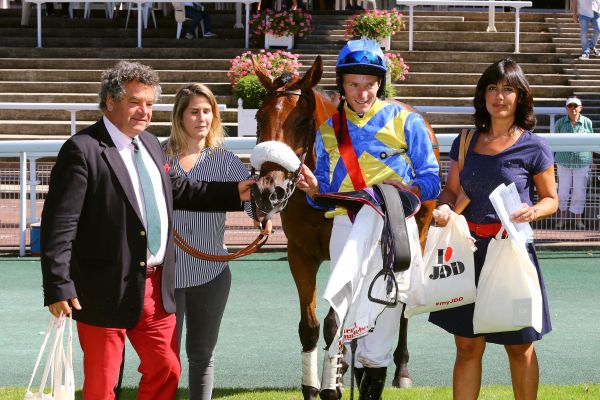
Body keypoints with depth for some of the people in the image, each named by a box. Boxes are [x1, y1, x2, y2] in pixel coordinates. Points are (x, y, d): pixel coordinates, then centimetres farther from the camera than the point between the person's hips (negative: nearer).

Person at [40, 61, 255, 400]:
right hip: (107, 291, -8)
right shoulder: (83, 150, -15)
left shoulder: (150, 145, 11)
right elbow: (59, 224, -18)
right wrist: (58, 286, -23)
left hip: (156, 288, 8)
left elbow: (177, 190, 27)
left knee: (167, 372, 14)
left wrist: (235, 193, 20)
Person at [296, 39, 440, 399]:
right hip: (346, 227, 3)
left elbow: (430, 181, 1)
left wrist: (407, 190, -19)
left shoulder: (405, 121, 4)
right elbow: (324, 194, 17)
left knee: (385, 309, -3)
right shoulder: (329, 129, 14)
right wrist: (314, 189, -6)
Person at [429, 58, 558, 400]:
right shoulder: (466, 142, 8)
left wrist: (533, 211, -18)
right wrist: (445, 207, -7)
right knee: (467, 345, 7)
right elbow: (452, 189, 16)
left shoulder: (534, 147, -4)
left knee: (519, 347, 7)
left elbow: (551, 199, 3)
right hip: (470, 249, 4)